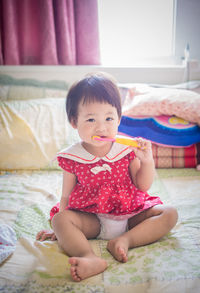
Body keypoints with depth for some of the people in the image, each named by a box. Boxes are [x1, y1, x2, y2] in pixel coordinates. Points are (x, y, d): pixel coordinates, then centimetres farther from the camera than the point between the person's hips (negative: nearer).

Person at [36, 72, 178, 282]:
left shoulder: (127, 149, -3)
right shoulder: (72, 158, -5)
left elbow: (143, 186, 2)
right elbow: (66, 196, 4)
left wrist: (147, 161, -15)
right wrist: (59, 229, -1)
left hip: (130, 215, 2)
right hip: (90, 220, -1)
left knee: (169, 214, -15)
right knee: (60, 219, -27)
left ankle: (125, 240, -28)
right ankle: (90, 259, -46)